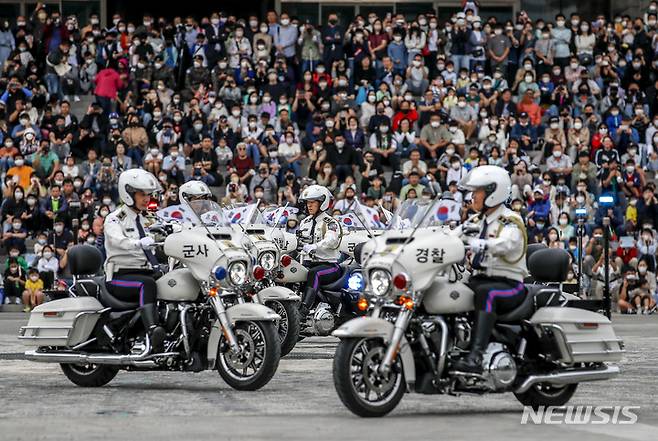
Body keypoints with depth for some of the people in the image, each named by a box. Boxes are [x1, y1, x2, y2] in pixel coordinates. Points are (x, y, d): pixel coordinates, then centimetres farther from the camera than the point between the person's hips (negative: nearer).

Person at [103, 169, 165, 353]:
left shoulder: (146, 221, 25)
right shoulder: (114, 219, 2)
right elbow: (117, 240, -21)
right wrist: (139, 243, -41)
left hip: (147, 273, 6)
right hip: (121, 276, -6)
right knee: (147, 284, -38)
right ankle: (153, 332, -56)